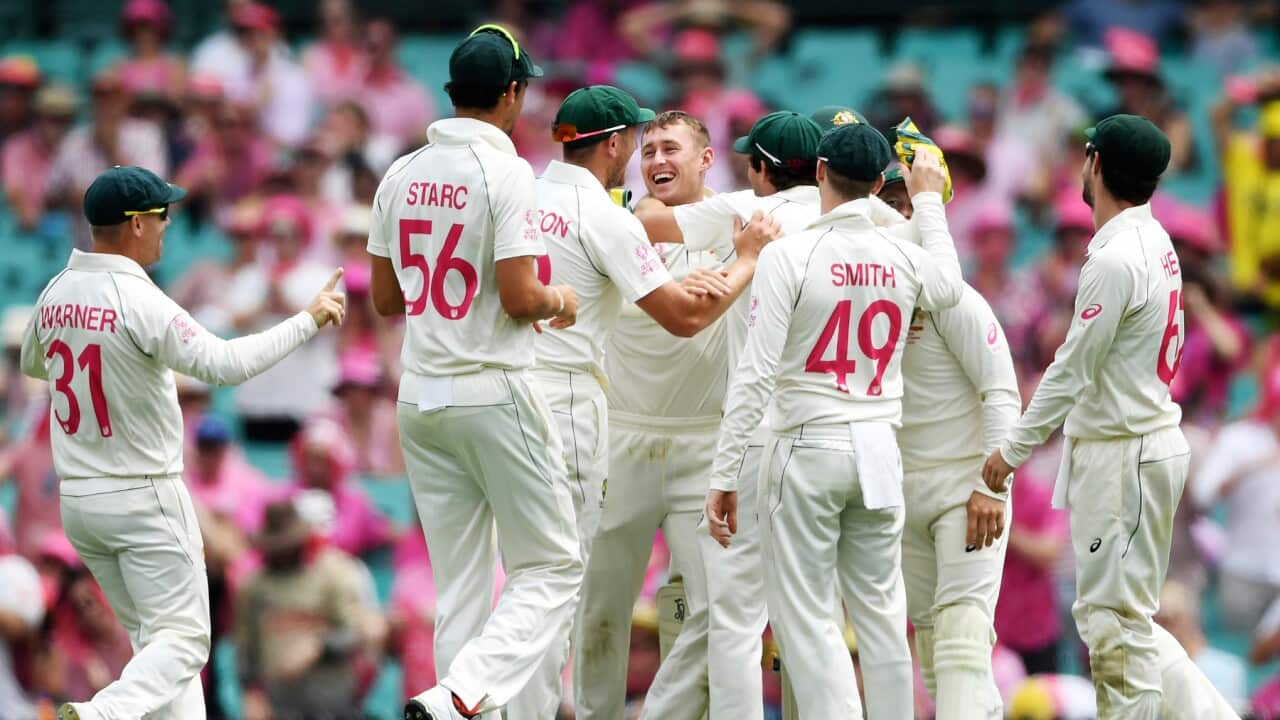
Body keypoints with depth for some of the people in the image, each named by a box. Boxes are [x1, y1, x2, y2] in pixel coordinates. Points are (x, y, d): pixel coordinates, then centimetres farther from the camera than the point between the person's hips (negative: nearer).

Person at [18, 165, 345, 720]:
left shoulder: (55, 295, 5)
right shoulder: (138, 301, -18)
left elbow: (31, 363, 25)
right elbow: (225, 363, -27)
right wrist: (308, 321, -19)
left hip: (76, 500, 7)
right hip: (146, 499, -7)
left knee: (155, 639, 15)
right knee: (183, 640, -5)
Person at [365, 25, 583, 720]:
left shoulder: (401, 175, 8)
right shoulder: (504, 170, -12)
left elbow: (385, 299, 13)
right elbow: (520, 298, -18)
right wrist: (559, 301, 3)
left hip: (419, 401, 7)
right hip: (494, 395, -7)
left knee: (460, 586, 9)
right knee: (551, 567, 1)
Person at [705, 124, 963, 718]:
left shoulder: (789, 255, -10)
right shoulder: (904, 259, 3)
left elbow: (755, 374, -14)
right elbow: (948, 289, 30)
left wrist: (724, 475, -10)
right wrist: (929, 201, 43)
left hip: (807, 448, -5)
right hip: (879, 451, 5)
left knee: (804, 614, -3)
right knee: (881, 612, 11)